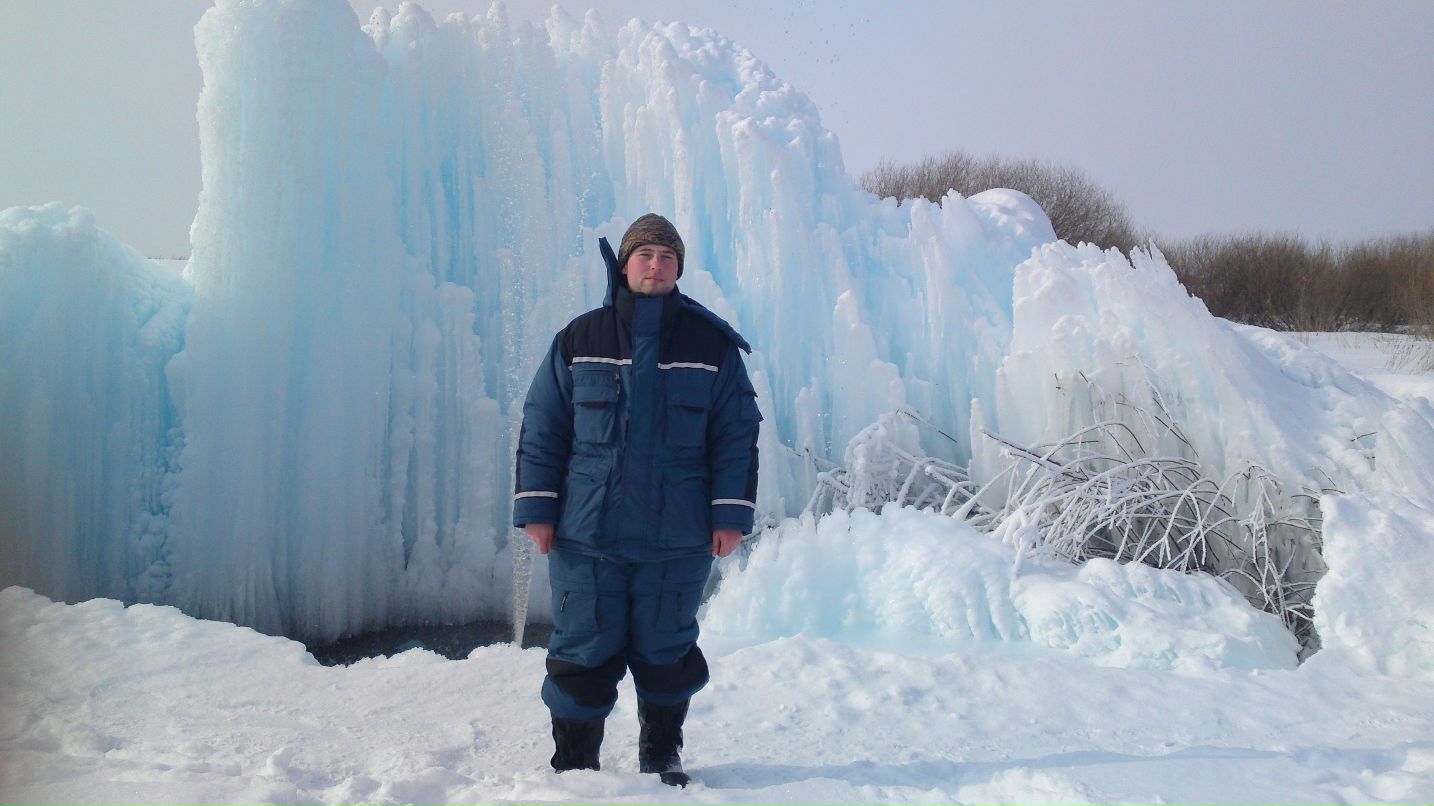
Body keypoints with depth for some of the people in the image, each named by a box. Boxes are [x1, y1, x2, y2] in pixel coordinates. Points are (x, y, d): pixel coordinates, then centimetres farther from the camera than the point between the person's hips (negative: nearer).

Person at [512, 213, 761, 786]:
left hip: (678, 542, 0)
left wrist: (730, 514, -1)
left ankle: (662, 757, 31)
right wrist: (536, 508, 1)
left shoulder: (712, 346, 4)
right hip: (585, 536, 0)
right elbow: (541, 430, 6)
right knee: (583, 653, 5)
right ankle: (572, 765, 21)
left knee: (667, 654, 11)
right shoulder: (579, 341, 4)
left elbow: (737, 434, 5)